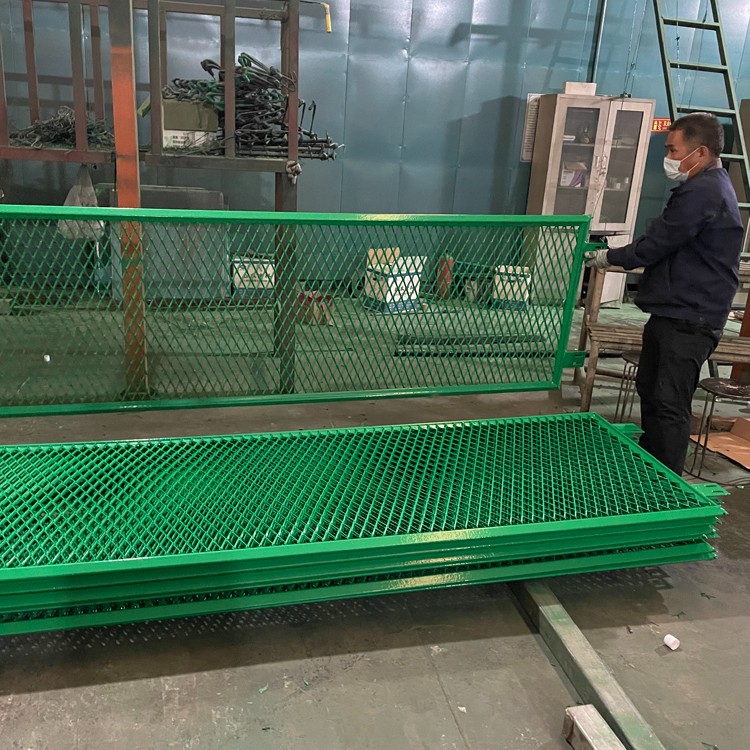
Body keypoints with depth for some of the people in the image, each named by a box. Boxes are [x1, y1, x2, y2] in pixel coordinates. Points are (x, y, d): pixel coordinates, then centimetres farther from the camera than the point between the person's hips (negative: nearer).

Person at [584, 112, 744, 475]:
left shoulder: (701, 194, -18)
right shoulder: (712, 185, 16)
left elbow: (654, 245, -16)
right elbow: (666, 242, 17)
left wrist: (608, 257, -1)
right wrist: (616, 255, 9)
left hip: (689, 319, -11)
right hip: (673, 311, 11)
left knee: (670, 403, -7)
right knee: (649, 387, 19)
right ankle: (647, 463, 33)